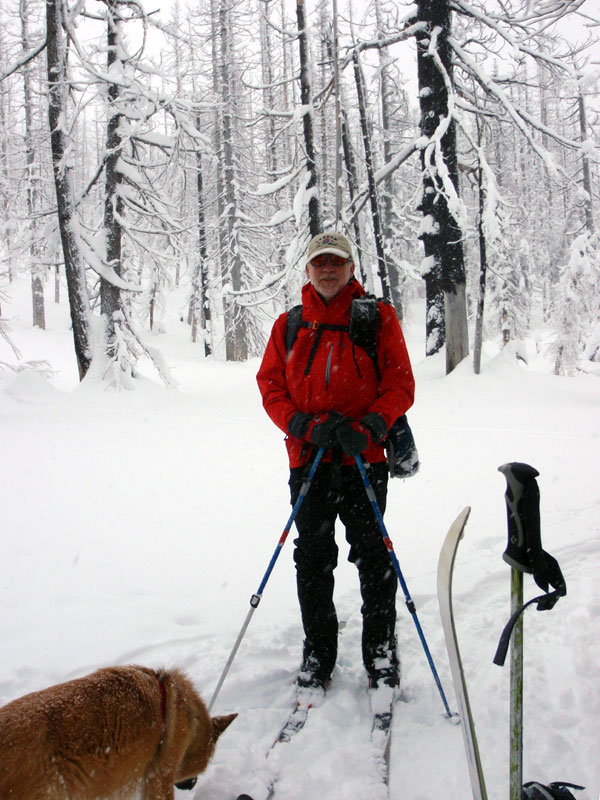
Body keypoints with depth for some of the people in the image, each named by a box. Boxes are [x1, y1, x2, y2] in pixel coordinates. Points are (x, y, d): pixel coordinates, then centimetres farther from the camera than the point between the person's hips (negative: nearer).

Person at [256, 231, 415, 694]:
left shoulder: (378, 318, 4)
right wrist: (306, 425, -10)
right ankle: (318, 654, 21)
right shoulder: (289, 325, 10)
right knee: (313, 559, 6)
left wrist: (368, 428, -16)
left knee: (373, 555, 0)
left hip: (364, 459, -2)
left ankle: (381, 652, 18)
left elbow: (400, 385, 0)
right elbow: (270, 386, 7)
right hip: (308, 458, 2)